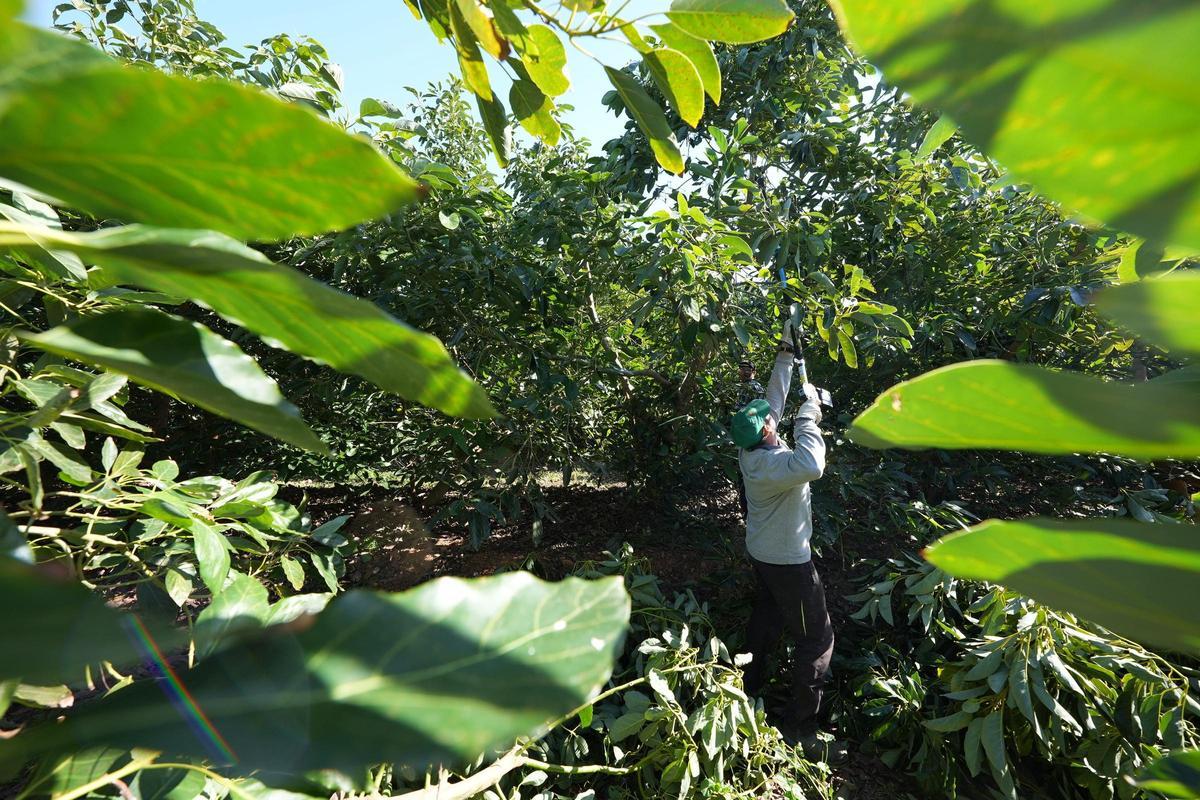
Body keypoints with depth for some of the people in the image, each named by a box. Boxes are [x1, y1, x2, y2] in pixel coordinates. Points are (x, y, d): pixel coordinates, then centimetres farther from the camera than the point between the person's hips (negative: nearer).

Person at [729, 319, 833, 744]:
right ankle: (800, 723, 20)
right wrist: (809, 412, -37)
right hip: (788, 562, -9)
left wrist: (786, 351, 4)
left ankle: (750, 687, 43)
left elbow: (774, 394, 1)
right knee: (817, 639, 8)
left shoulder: (751, 450, -7)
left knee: (764, 621, 25)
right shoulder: (771, 465, -31)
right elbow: (813, 465, -51)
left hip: (761, 554, 9)